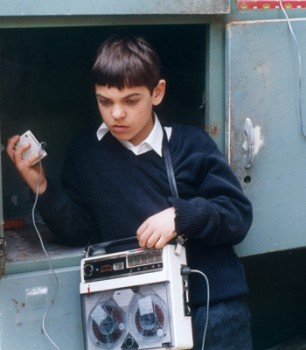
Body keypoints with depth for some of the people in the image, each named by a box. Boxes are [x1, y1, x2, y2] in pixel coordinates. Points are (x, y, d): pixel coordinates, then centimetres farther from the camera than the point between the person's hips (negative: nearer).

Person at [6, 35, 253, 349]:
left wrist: (181, 215, -20)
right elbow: (79, 231, 6)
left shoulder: (191, 144, -3)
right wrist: (40, 185, -7)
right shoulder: (85, 150, 5)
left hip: (212, 300, -1)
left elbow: (239, 215, -4)